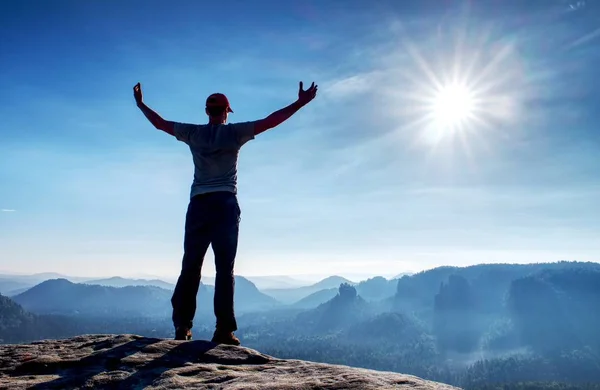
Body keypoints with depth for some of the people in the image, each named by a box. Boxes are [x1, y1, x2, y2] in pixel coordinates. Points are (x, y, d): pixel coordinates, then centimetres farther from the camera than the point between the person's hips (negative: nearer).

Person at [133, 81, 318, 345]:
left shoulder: (194, 133, 10)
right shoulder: (234, 132, 2)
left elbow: (160, 123, 19)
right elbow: (270, 122, -2)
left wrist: (140, 103, 35)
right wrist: (301, 102, 1)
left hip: (198, 204, 3)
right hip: (225, 204, -3)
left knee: (190, 267, 6)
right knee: (225, 268, -4)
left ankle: (182, 326, 6)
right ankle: (224, 329, -7)